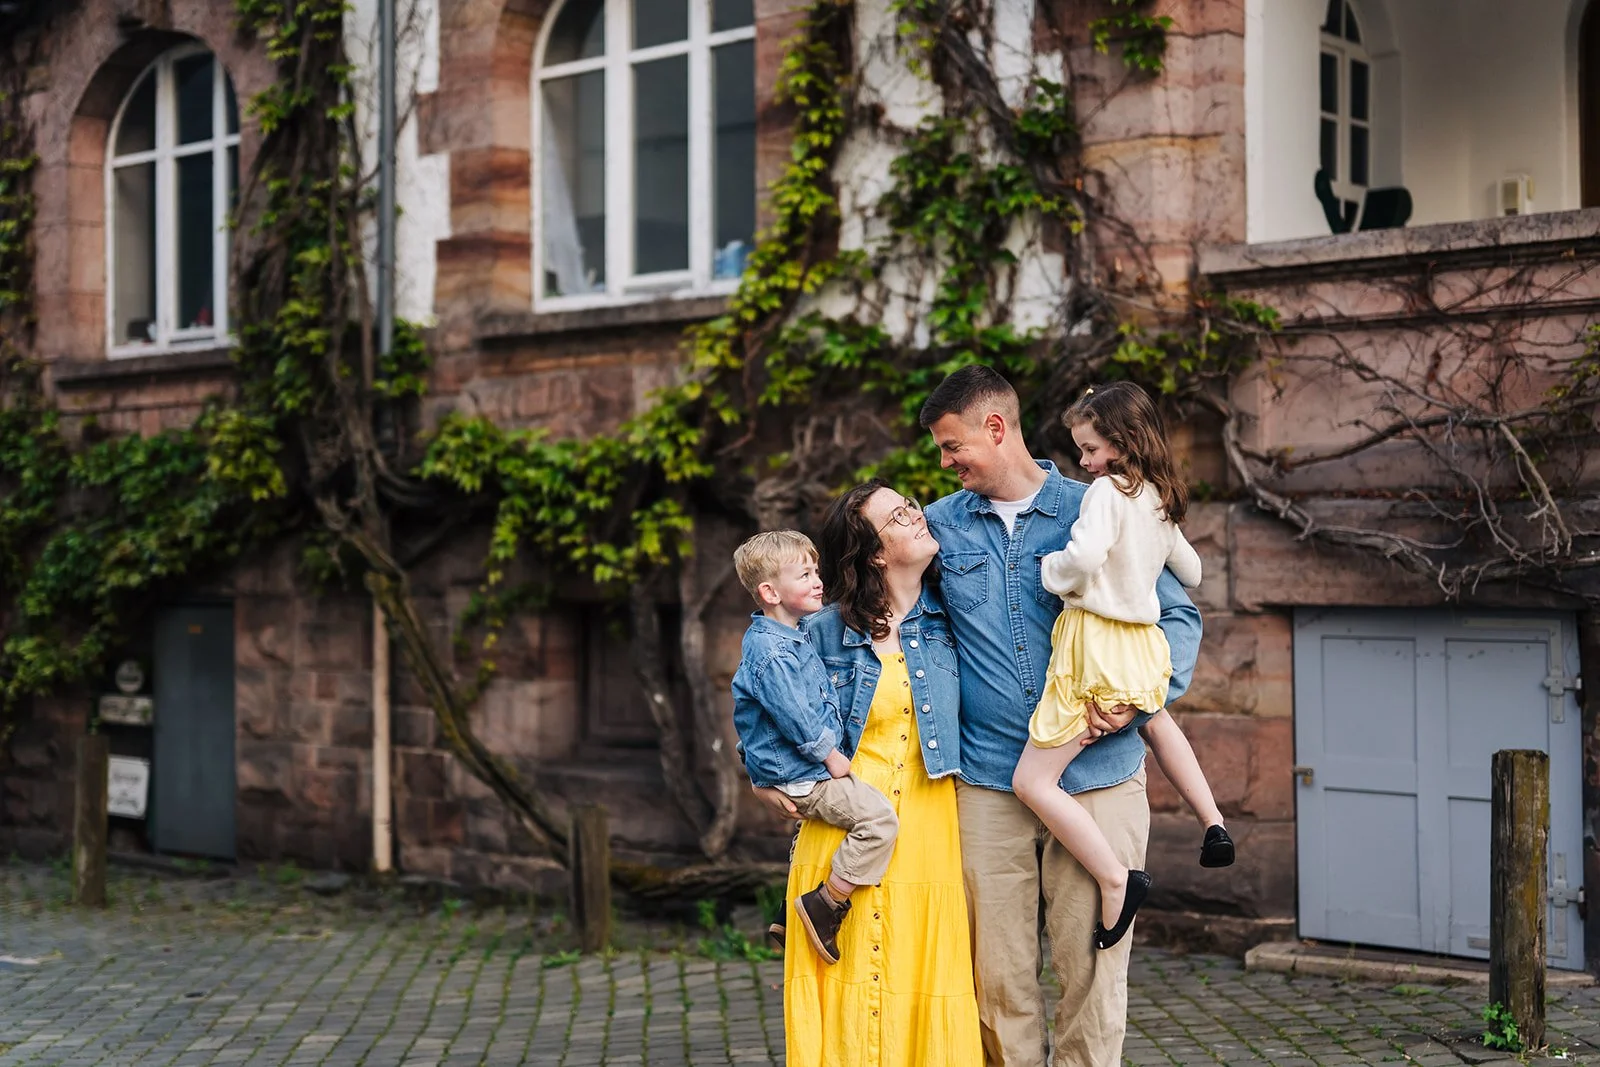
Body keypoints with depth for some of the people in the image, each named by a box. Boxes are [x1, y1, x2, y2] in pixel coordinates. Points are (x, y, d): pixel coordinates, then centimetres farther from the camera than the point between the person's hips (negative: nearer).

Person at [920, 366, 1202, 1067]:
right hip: (988, 783, 2)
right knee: (999, 978, 2)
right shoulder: (941, 525, 11)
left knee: (1091, 968, -1)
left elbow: (1178, 617, 5)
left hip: (1097, 778, -2)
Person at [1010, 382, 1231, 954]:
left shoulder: (1108, 490, -14)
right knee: (1155, 720, 42)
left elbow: (1084, 557, -29)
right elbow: (1191, 573, 24)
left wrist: (1050, 570, -10)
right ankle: (1213, 823, 41)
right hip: (1144, 642, 9)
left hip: (1095, 643, -9)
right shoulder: (1161, 500, 11)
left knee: (1032, 780, -6)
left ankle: (1115, 878, -15)